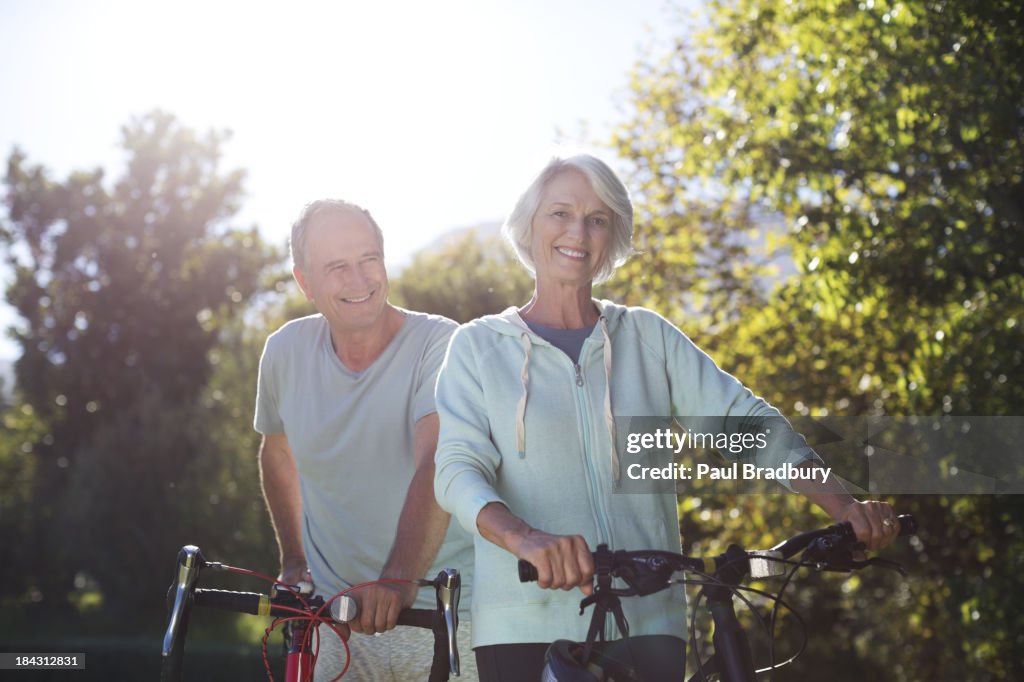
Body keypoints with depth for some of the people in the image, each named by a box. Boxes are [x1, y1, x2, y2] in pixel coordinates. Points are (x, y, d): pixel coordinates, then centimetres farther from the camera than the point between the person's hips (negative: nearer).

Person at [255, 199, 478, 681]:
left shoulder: (439, 344, -13)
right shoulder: (286, 351, 1)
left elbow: (435, 467, -27)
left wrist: (400, 580, -39)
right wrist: (293, 559, 17)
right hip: (337, 616, 3)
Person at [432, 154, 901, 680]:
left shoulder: (648, 336, 12)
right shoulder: (478, 346, 7)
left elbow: (745, 420, 3)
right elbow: (458, 471, -6)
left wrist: (842, 505, -13)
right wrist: (527, 539, -28)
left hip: (649, 619, 2)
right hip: (526, 626, -2)